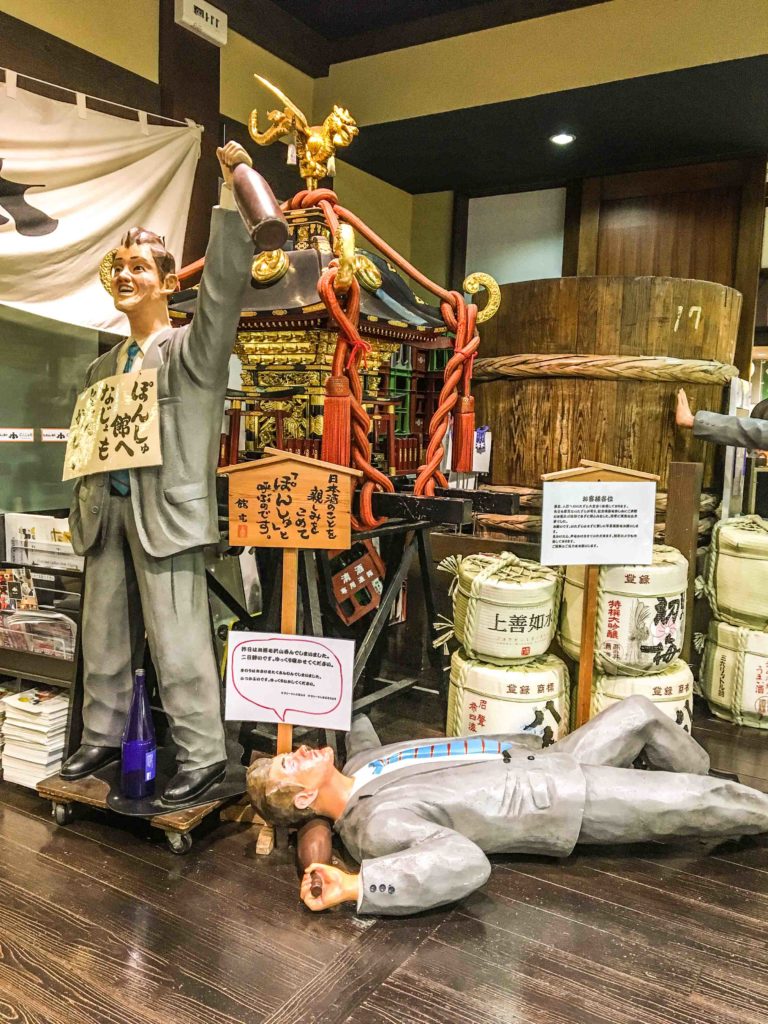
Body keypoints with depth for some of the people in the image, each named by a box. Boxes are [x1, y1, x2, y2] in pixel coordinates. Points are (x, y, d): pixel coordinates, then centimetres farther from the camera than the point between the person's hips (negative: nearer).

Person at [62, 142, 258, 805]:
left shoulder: (193, 349, -2)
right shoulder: (105, 367, 18)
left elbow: (224, 286, -18)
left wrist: (231, 195, -22)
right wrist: (85, 507, 16)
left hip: (165, 513, -7)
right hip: (108, 513, 7)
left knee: (178, 644, -4)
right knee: (104, 638, 17)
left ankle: (203, 756, 9)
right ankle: (103, 737, 34)